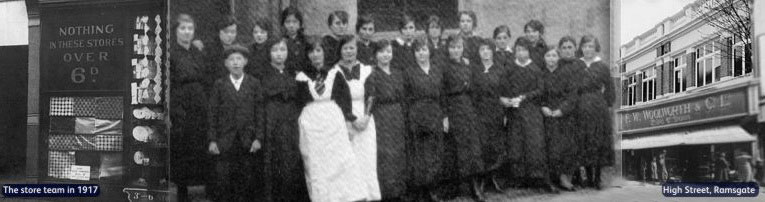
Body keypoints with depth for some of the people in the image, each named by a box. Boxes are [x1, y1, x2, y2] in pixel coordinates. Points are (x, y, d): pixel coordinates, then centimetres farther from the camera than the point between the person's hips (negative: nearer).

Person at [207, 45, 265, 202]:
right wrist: (212, 140, -2)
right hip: (225, 143, 0)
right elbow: (212, 114, 5)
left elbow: (260, 112, 5)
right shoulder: (219, 85, 8)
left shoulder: (254, 84, 8)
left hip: (249, 142, 0)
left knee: (247, 183, 0)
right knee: (223, 182, -2)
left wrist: (258, 138, -3)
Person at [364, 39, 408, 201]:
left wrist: (404, 122, 10)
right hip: (380, 120, -6)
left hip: (398, 121, 6)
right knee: (385, 158, -6)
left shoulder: (398, 74, 10)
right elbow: (370, 102, -12)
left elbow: (402, 100, 14)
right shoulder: (372, 76, -7)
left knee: (399, 157, 8)